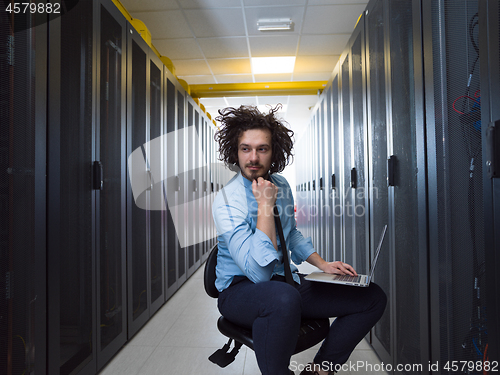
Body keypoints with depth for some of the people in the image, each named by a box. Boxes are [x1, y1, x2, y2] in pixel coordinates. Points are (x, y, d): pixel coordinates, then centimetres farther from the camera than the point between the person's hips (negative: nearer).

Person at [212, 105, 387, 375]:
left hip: (285, 281, 7)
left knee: (373, 297, -1)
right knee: (283, 298, -42)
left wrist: (322, 264, 5)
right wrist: (265, 205, -27)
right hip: (241, 289, -6)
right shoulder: (227, 201, -20)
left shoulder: (281, 185, 3)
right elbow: (259, 272, -28)